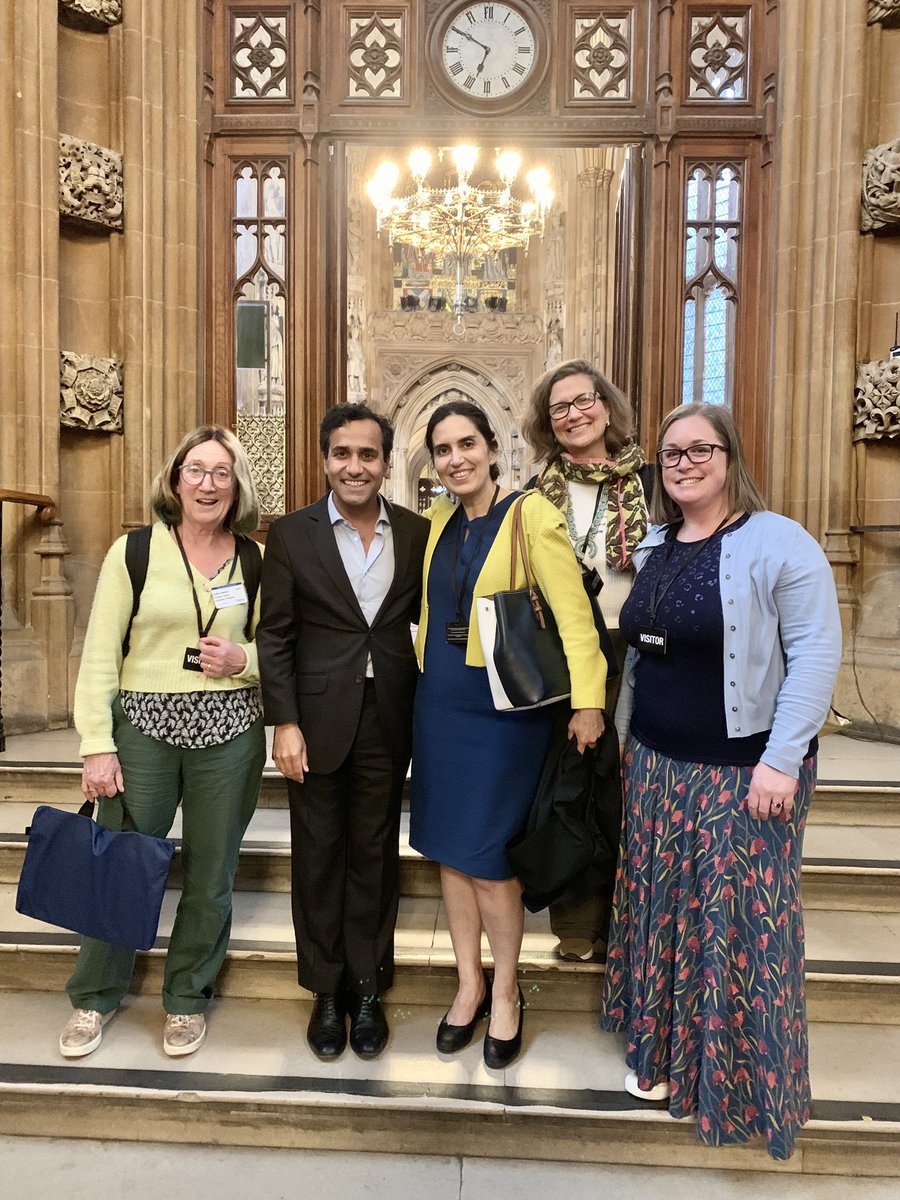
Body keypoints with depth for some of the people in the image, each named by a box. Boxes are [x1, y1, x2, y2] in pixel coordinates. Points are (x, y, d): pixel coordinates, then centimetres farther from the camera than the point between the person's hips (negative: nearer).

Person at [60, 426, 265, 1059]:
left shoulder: (256, 562, 5)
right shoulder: (133, 551, -1)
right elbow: (100, 656, -2)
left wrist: (243, 659, -11)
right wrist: (96, 746, -7)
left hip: (229, 732, 1)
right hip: (143, 727, -1)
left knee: (211, 876, 11)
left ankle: (188, 997, 33)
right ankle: (95, 997, 34)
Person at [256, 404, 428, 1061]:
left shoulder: (417, 532, 2)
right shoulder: (292, 534, -2)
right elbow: (275, 635, -2)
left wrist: (428, 705, -3)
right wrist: (284, 723, -8)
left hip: (388, 720, 1)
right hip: (318, 719, -1)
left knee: (375, 855, 13)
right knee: (318, 856, 11)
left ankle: (367, 989, 31)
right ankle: (327, 991, 31)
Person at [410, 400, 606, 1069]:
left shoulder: (530, 514, -11)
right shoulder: (440, 520, 7)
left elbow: (573, 611, -17)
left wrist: (587, 702, -22)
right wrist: (428, 673, 12)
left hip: (506, 707, -6)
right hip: (441, 702, 6)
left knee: (485, 855, 0)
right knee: (448, 848, 12)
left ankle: (506, 990, 26)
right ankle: (470, 983, 31)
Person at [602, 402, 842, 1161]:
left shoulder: (779, 541, -12)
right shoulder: (654, 546, 8)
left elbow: (817, 653, -16)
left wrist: (783, 760, -20)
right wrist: (627, 737, 14)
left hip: (743, 770, -6)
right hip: (658, 763, 6)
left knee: (740, 921, 6)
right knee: (663, 908, 16)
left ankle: (744, 1082, 30)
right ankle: (664, 1053, 38)